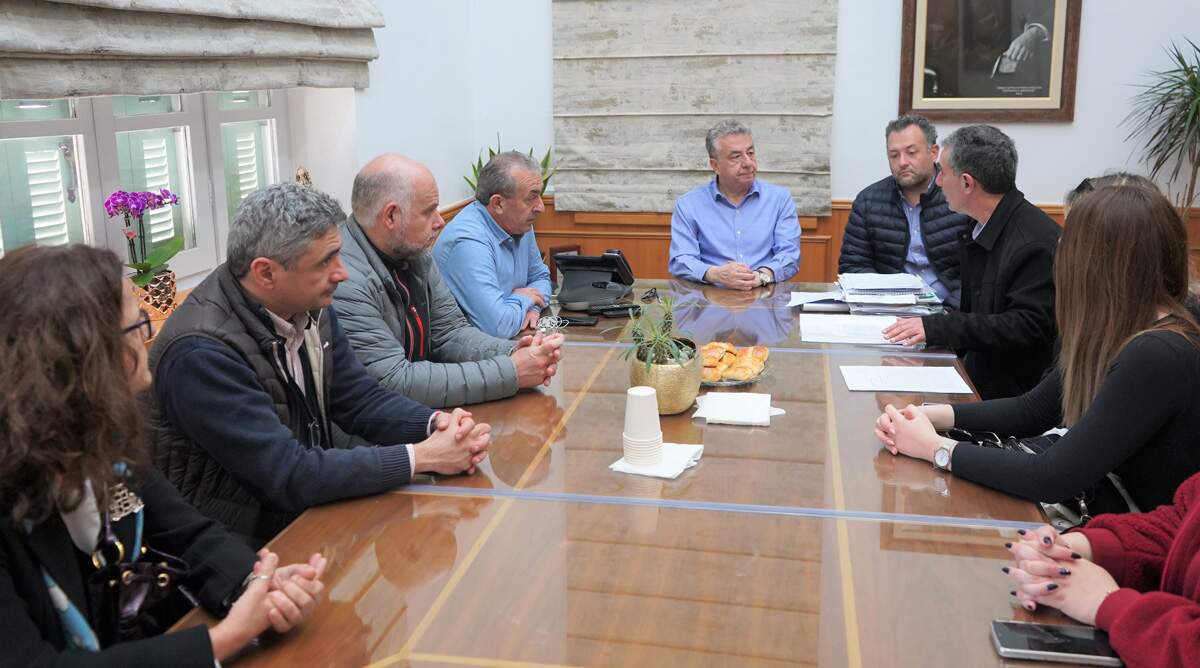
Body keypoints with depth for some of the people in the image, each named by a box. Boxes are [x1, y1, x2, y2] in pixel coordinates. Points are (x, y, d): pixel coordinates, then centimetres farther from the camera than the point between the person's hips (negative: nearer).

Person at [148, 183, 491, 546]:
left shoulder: (310, 306, -2)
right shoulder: (202, 353, -26)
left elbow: (360, 400, 5)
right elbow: (290, 475, -28)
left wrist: (438, 424, -14)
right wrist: (423, 457, -25)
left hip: (312, 512, 7)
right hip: (246, 545, -7)